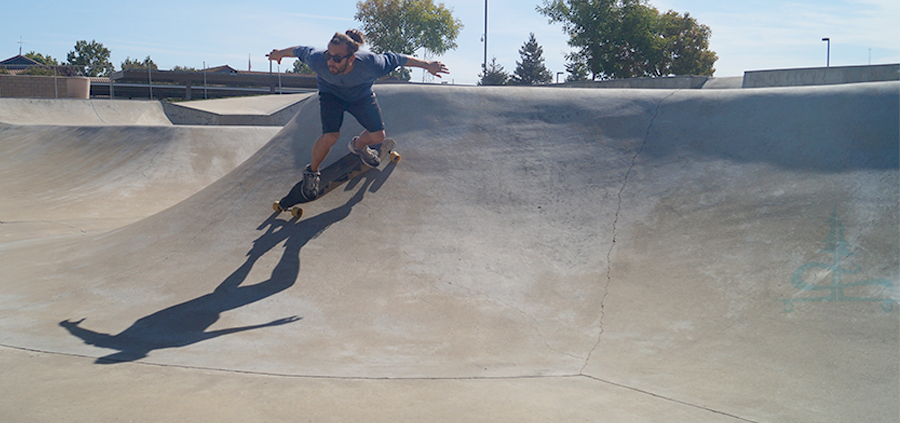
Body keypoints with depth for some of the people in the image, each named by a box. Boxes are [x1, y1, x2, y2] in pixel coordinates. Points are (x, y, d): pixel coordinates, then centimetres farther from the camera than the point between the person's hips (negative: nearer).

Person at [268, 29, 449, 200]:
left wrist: (427, 65, -15)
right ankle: (311, 172, 9)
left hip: (361, 95, 2)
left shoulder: (370, 64, -41)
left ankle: (358, 145, 38)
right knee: (330, 137, -20)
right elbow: (300, 51, -16)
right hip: (331, 93, -1)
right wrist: (279, 53, 4)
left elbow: (398, 59, -25)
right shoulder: (317, 60, -38)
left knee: (378, 136, 0)